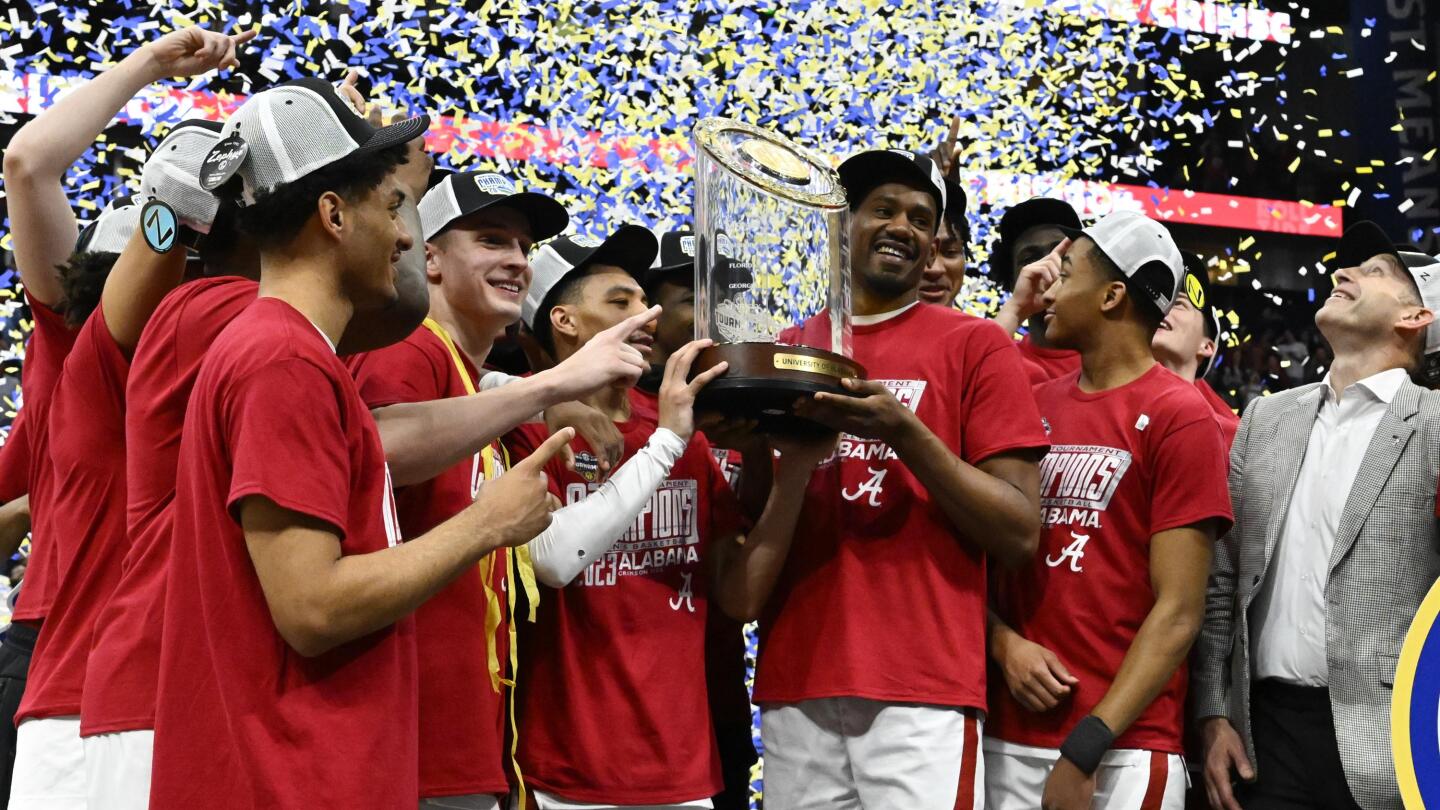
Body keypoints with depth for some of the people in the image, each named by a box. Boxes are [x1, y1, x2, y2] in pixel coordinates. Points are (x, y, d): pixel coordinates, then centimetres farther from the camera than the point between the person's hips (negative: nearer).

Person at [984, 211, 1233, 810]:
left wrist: (1087, 750, -15)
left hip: (1121, 748, -5)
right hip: (1008, 737, 5)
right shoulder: (1034, 407, 11)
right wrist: (1005, 644, -5)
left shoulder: (1178, 416, -6)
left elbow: (1178, 613, -10)